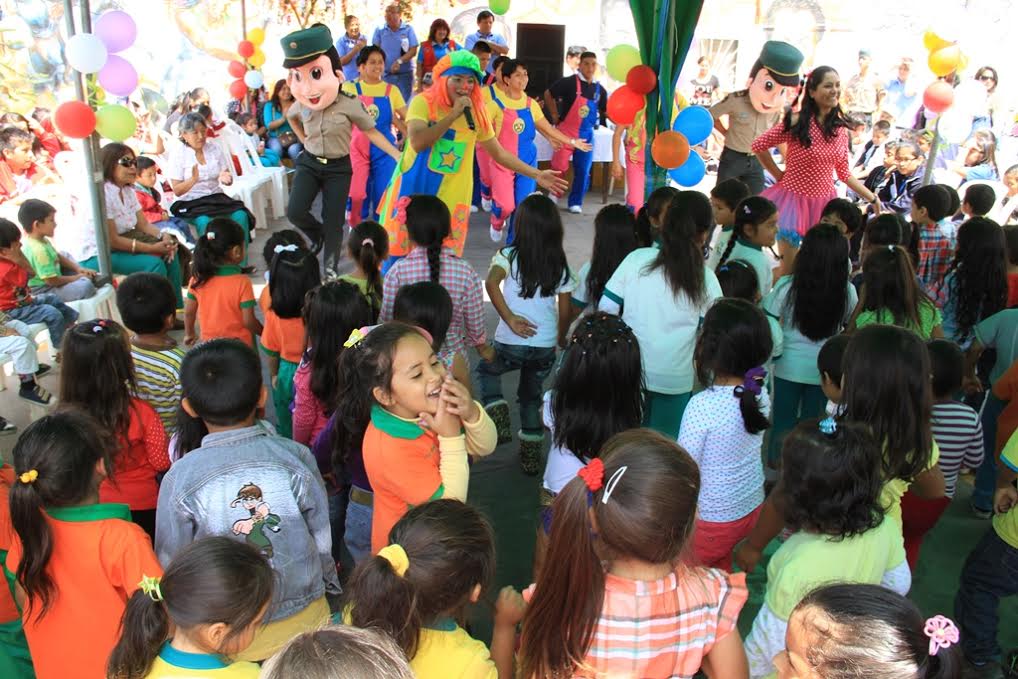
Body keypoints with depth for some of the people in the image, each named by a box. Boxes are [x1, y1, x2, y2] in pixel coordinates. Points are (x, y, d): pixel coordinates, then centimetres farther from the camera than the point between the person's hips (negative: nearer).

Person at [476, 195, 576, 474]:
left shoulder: (510, 256, -7)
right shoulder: (561, 265, 1)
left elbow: (491, 283, -27)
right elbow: (565, 311, 5)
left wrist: (509, 318, -21)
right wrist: (561, 338, 21)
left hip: (511, 344, -3)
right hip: (546, 346, 3)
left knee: (486, 369, 27)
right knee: (532, 394, 24)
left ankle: (499, 419, 8)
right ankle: (531, 455, 29)